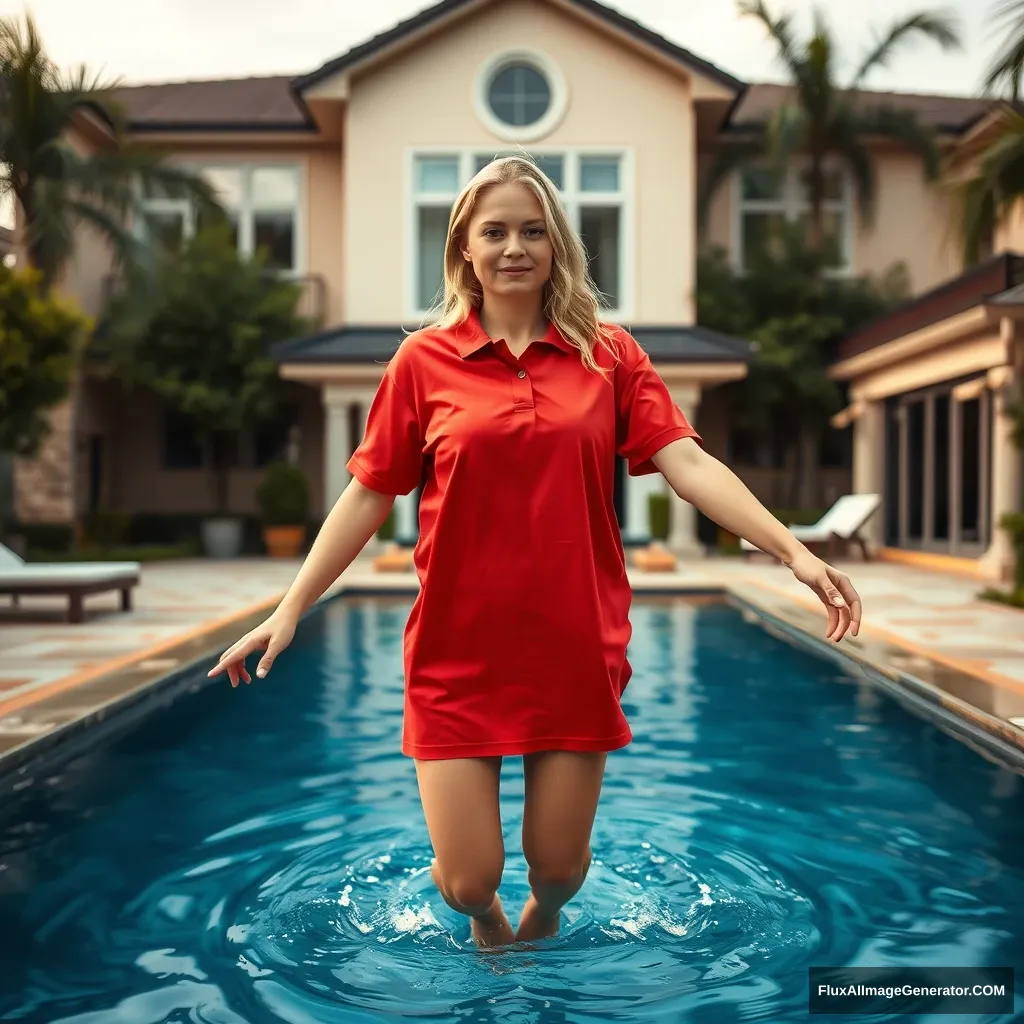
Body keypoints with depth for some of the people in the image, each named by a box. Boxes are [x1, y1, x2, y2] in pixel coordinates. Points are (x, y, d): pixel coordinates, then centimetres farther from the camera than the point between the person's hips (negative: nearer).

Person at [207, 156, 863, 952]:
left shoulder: (609, 354, 2)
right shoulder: (424, 359, 0)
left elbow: (688, 464, -6)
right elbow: (368, 496, 3)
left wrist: (793, 550, -18)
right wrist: (289, 610, 0)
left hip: (575, 648, 1)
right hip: (458, 653, 0)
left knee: (560, 864, 11)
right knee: (468, 877, 2)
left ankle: (541, 922, 50)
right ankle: (487, 921, 42)